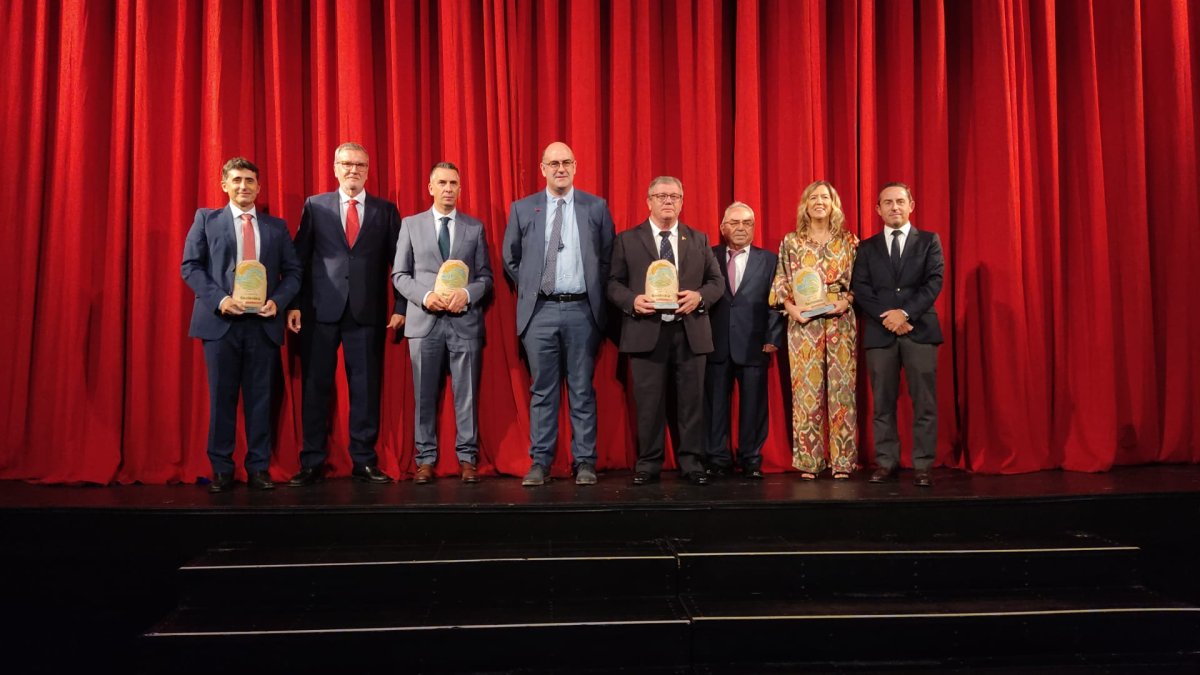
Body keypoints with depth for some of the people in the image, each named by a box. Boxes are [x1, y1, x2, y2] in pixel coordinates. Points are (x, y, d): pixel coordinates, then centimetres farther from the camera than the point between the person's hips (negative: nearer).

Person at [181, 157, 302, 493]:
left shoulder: (277, 226, 13)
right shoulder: (206, 219, 9)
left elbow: (292, 272, 9)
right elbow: (190, 266, 1)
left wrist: (277, 301, -9)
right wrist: (218, 299, -13)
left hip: (263, 323, 1)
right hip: (221, 321, -1)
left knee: (260, 398, 4)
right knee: (222, 397, 3)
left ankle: (259, 468, 11)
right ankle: (221, 469, 12)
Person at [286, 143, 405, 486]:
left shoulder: (385, 210, 9)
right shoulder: (315, 206, 9)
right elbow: (299, 258, 6)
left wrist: (400, 307, 1)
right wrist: (294, 304, -1)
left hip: (367, 312, 0)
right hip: (322, 310, 0)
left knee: (366, 387, 3)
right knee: (316, 386, 3)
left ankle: (364, 461, 12)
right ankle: (312, 463, 12)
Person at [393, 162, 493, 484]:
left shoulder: (475, 227, 11)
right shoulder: (411, 224, 10)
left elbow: (486, 276, 8)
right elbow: (399, 274, 7)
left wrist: (467, 293, -12)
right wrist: (425, 296, -10)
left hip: (465, 321, 0)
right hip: (425, 321, 0)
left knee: (467, 394, 2)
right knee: (425, 395, 4)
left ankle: (468, 458, 10)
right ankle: (426, 459, 12)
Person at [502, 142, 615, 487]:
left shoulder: (596, 207, 5)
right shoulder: (522, 209, 7)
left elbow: (608, 257, 9)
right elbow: (511, 259, 14)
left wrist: (596, 294, 4)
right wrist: (529, 289, 8)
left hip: (582, 310, 0)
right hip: (540, 311, 1)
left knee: (583, 390, 5)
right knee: (542, 390, 6)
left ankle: (585, 462, 12)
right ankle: (540, 461, 14)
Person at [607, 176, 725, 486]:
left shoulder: (699, 240, 14)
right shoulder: (627, 240, 8)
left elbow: (717, 281, 11)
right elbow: (613, 283, 5)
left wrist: (700, 296, -9)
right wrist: (632, 300, -14)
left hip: (689, 332, 2)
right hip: (646, 332, -2)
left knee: (691, 401, 4)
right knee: (649, 403, 2)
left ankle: (692, 464, 14)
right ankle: (648, 464, 13)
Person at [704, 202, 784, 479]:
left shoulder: (768, 260, 8)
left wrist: (773, 339, -4)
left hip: (753, 345, 0)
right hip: (716, 344, 0)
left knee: (753, 404, 4)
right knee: (715, 404, 4)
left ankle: (751, 460, 16)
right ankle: (718, 460, 14)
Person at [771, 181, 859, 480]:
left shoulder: (848, 241, 8)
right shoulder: (791, 241, 9)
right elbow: (781, 283, 6)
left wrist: (846, 301, -11)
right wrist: (792, 308, -9)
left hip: (840, 320, 0)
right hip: (803, 321, 0)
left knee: (841, 387, -1)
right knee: (806, 388, -1)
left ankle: (842, 460, 5)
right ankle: (808, 461, 6)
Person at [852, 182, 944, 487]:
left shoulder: (929, 241, 10)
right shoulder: (867, 247, 13)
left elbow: (934, 282, -1)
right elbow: (860, 289, 3)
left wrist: (906, 312, -13)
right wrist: (887, 317, -11)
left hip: (920, 330, -1)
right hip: (879, 332, 1)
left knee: (924, 402, -2)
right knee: (883, 403, 3)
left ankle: (922, 465, 2)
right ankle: (886, 462, 10)